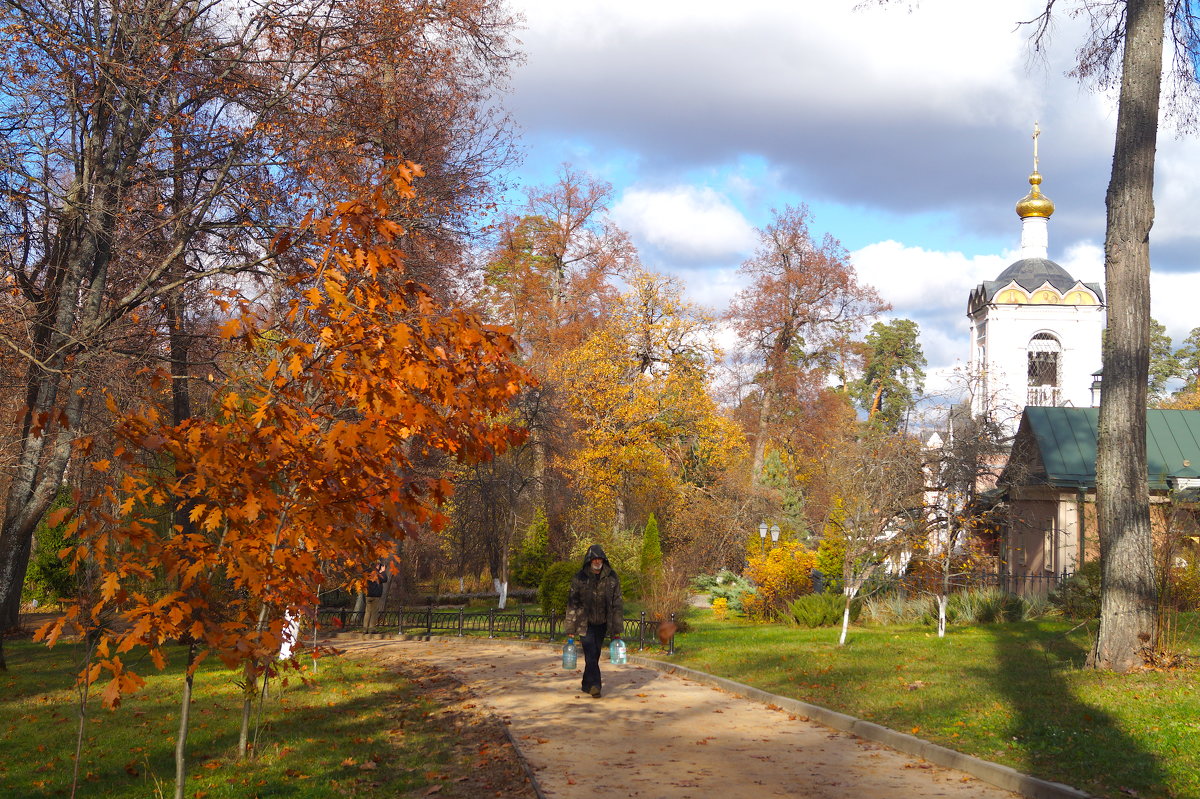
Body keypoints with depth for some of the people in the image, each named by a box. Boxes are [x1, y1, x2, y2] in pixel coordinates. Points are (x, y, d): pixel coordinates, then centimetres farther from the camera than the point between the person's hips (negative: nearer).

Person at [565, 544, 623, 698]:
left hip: (602, 623, 3)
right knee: (590, 655, -13)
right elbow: (572, 603, -3)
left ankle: (587, 684, 24)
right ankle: (594, 685, -15)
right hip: (585, 623, -3)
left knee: (595, 655, 10)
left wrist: (617, 629, 1)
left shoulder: (612, 578, -1)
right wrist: (571, 629, -6)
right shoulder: (579, 578, -6)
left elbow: (617, 604, 3)